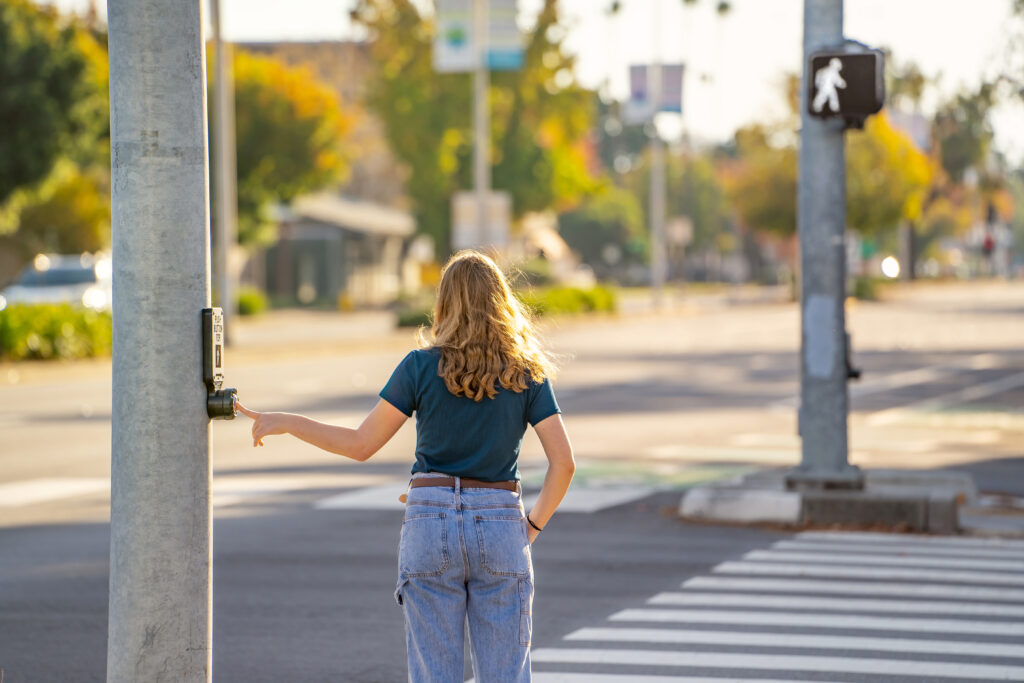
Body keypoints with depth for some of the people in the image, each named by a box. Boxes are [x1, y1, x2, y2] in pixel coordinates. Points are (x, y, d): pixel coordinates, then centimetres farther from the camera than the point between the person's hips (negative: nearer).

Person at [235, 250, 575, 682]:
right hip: (500, 524, 1)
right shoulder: (528, 373, 2)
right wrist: (533, 525, 9)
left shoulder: (422, 366, -2)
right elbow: (563, 461, -3)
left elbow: (360, 445, -2)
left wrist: (285, 422, 9)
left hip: (431, 521, -1)